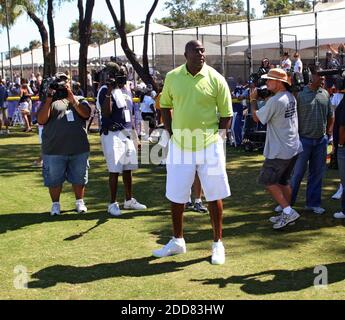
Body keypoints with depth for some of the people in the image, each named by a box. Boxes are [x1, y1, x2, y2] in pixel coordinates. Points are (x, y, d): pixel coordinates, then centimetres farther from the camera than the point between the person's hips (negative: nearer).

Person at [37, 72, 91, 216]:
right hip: (54, 150, -2)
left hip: (79, 149, 2)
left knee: (79, 178, 11)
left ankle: (79, 202, 29)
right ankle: (55, 204, 23)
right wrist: (49, 99, -14)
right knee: (54, 179, 6)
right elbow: (41, 120, -8)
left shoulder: (79, 100, 14)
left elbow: (85, 113, -7)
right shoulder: (49, 101, 6)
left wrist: (71, 97, -14)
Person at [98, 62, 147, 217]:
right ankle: (113, 204, 2)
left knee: (128, 168, 13)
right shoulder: (105, 90, -10)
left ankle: (129, 200, 23)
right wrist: (109, 91, -29)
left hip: (126, 134, 9)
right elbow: (106, 112, -26)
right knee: (115, 170, -6)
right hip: (112, 135, -9)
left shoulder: (120, 90, 17)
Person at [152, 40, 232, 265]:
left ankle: (218, 244, 19)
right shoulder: (172, 77, 1)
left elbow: (227, 115, 1)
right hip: (180, 145, 3)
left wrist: (218, 137, -6)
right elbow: (165, 106, 14)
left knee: (214, 196, 4)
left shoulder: (216, 79, -6)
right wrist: (172, 133, 6)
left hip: (209, 146, -2)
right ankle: (178, 241, 30)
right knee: (176, 195, 11)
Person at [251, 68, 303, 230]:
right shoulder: (290, 97, 7)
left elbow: (257, 117, -10)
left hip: (279, 151, -9)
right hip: (293, 148, 9)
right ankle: (286, 215, 22)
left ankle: (288, 211, -5)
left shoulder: (275, 101, -21)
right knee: (283, 181, 17)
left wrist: (253, 100, 4)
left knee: (268, 181, -1)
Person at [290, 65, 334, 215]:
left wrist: (328, 132, 12)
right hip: (304, 139, -5)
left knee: (317, 173, 10)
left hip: (321, 140, 5)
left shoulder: (325, 94, 6)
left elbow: (331, 115, 16)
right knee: (298, 173, 1)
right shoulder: (300, 94, -10)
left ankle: (313, 203, 22)